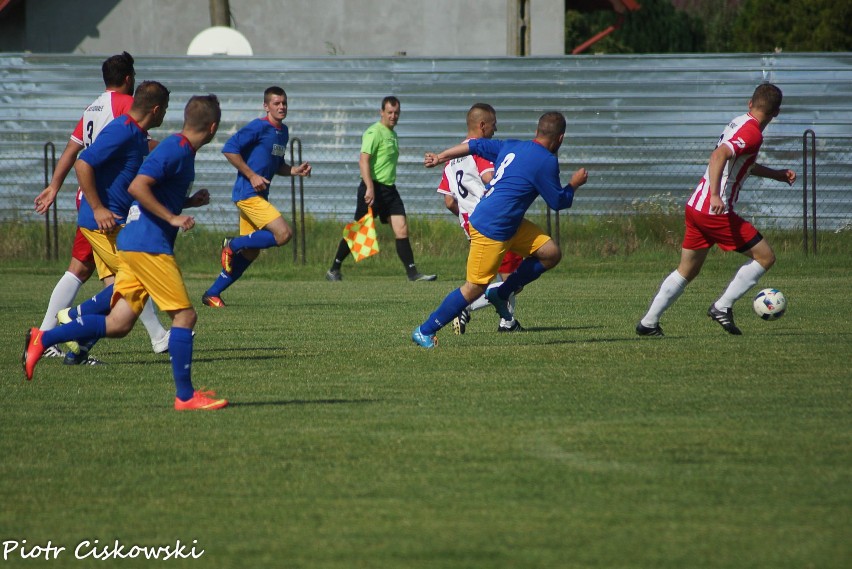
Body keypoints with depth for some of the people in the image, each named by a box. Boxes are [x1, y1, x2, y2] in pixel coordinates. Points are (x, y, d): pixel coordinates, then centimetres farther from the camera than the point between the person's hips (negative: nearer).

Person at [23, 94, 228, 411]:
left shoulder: (181, 150, 18)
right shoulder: (175, 150, -13)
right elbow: (137, 187, -23)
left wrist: (191, 202, 17)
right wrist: (173, 218, -20)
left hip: (133, 244, 10)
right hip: (149, 247, -10)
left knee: (117, 325, 5)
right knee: (184, 316, -6)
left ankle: (42, 340, 3)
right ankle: (185, 396, -3)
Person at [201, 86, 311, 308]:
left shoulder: (283, 132, 16)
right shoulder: (259, 127, -12)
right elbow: (229, 149, -16)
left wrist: (295, 171, 6)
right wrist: (252, 176, -17)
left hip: (259, 196, 9)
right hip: (248, 195, -9)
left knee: (250, 253, 10)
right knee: (283, 233, -20)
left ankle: (212, 294, 18)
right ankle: (233, 245, -5)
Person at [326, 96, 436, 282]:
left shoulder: (392, 134, 16)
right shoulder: (375, 132, -12)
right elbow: (363, 161, -21)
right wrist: (369, 188, -29)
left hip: (389, 188, 8)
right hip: (373, 188, -8)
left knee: (401, 229, -3)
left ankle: (412, 272, -5)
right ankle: (334, 270, 11)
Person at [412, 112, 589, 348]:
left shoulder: (512, 147, 10)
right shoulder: (546, 162, -14)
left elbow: (476, 145, 16)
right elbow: (559, 202, -5)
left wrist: (440, 157, 25)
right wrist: (575, 184, 14)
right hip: (491, 230, -10)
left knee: (551, 253, 5)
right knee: (475, 288, -5)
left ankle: (501, 294, 12)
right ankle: (425, 331, 4)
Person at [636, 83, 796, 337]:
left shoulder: (738, 123, 16)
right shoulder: (752, 133, -14)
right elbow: (719, 156, -29)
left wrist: (777, 174, 37)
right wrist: (715, 195, -39)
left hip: (695, 206, 9)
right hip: (716, 211, -9)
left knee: (686, 271, 18)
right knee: (765, 257, 0)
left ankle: (648, 322, 17)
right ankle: (723, 306, -4)